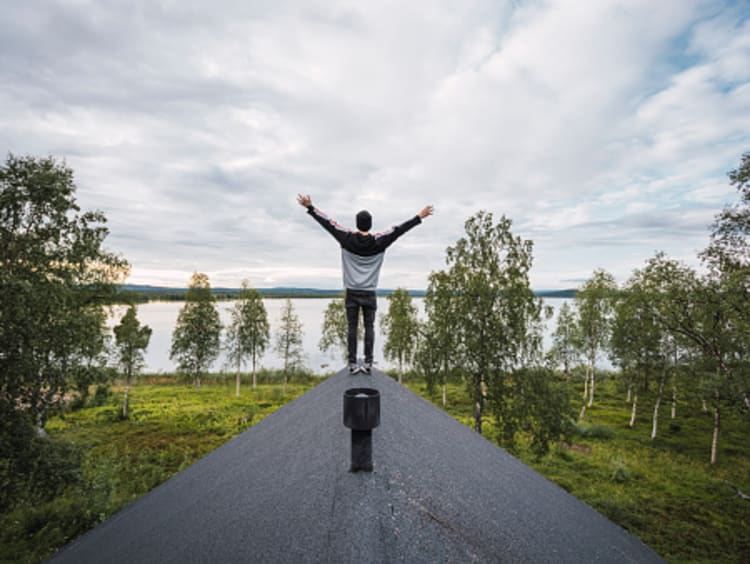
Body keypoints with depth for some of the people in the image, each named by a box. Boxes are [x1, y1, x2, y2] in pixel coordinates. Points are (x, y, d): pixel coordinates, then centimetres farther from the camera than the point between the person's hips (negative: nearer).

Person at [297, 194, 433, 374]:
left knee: (352, 327, 4)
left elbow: (327, 223, -1)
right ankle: (368, 362, 2)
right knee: (369, 327, 5)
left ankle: (352, 363, 3)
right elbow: (399, 229, 1)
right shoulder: (379, 241, -4)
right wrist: (420, 217, 8)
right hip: (369, 293, 0)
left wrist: (310, 207, 6)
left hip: (352, 292, 0)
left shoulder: (347, 239, -3)